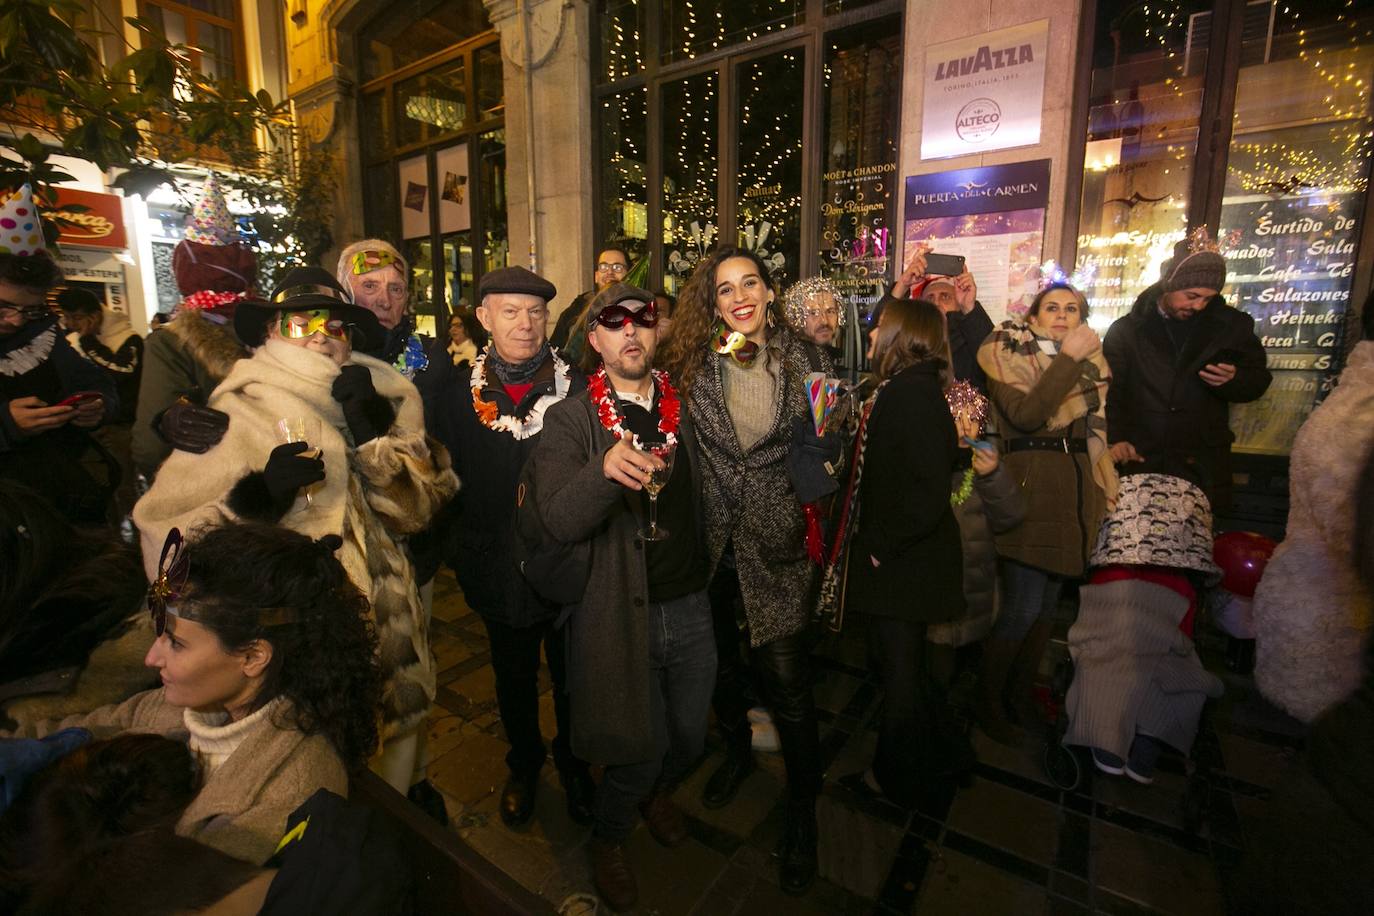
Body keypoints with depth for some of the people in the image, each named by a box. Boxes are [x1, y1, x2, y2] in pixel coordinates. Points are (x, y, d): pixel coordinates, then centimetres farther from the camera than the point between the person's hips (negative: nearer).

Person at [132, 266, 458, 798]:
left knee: (398, 735, 20)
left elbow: (414, 508, -2)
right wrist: (255, 495, -28)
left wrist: (373, 434, -14)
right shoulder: (239, 413, -6)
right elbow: (168, 535, -12)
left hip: (387, 628, 5)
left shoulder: (372, 403, 6)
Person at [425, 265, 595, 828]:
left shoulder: (578, 388, -10)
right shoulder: (452, 393, -5)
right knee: (514, 681, 23)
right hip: (499, 572, 2)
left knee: (571, 679, 20)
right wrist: (459, 550, -3)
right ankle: (524, 764, 50)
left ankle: (573, 764, 47)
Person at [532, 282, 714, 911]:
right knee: (639, 747, 7)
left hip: (690, 604, 4)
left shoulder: (686, 406, 3)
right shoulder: (570, 421, -8)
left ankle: (657, 793, 53)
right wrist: (604, 469, -39)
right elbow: (560, 521, -21)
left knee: (690, 738, 17)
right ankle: (608, 840, 41)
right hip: (620, 612, -3)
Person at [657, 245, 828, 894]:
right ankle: (737, 749, 51)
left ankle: (802, 811, 28)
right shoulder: (693, 365, -3)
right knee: (719, 658, 20)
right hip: (711, 541, 2)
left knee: (787, 681, 0)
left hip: (775, 542, -1)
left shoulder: (804, 360, -2)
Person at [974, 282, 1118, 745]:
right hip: (1030, 485, -6)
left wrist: (1105, 492, 15)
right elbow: (1026, 415, -20)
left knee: (1049, 604, 12)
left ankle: (1021, 692, 29)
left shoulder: (1091, 360, 17)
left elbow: (1095, 429, 22)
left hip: (1077, 486, 7)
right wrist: (1068, 359, -19)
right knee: (1022, 608, -8)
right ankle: (988, 701, 11)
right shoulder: (1011, 355, -2)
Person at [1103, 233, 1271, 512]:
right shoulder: (1127, 329, 2)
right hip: (1139, 461, -1)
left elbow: (1258, 379, 17)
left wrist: (1233, 380, -6)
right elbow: (1109, 390, 1)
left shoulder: (1230, 324, 8)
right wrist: (1115, 437, -13)